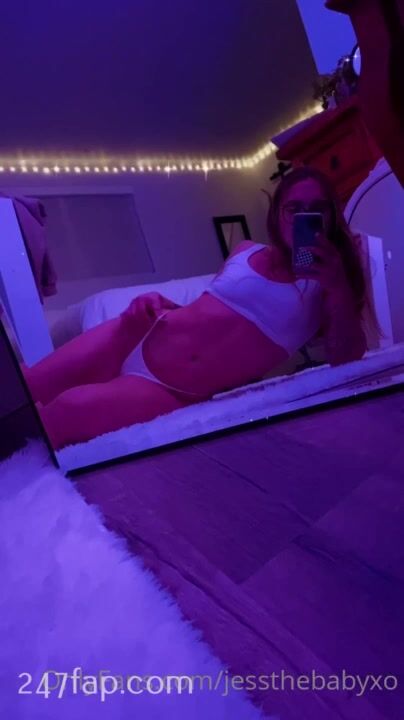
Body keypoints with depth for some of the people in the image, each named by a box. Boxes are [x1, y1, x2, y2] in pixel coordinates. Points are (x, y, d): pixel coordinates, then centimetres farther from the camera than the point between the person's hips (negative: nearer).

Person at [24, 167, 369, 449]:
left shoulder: (324, 284, 3)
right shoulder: (246, 251, 12)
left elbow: (347, 363, -8)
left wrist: (339, 289, -20)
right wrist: (153, 309, 3)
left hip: (179, 397, -4)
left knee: (69, 409, -25)